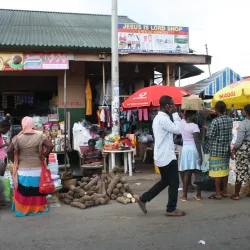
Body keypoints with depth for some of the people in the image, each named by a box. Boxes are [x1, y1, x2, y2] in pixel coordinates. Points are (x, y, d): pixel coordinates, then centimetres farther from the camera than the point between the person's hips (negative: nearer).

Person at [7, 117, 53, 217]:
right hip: (37, 169, 0)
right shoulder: (39, 136, -7)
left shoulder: (18, 137, -8)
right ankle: (38, 208, 21)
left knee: (23, 191, 12)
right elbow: (50, 146, -15)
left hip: (23, 169, 0)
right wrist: (44, 156, -2)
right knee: (36, 190, 12)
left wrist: (15, 161, 3)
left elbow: (9, 151, -11)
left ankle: (22, 209, 20)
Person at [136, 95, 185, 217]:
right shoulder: (164, 119, -18)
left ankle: (143, 199, 19)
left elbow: (172, 130, 18)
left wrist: (173, 115, 10)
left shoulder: (158, 118, 15)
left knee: (165, 181, 19)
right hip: (167, 156, -10)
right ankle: (171, 209, 10)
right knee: (174, 182, 1)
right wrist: (175, 114, -10)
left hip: (161, 156, 10)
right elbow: (177, 130, -18)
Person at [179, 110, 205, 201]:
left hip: (186, 149, 5)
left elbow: (185, 116, 26)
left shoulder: (182, 122, 0)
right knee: (197, 173, 5)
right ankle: (198, 195, 10)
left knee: (187, 173, 6)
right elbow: (197, 142, -18)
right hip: (195, 149, -4)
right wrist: (200, 155, -16)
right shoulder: (194, 126, -14)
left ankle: (184, 195, 4)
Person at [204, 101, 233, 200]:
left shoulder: (216, 121, -17)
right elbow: (229, 133, 12)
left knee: (217, 171, -1)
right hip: (226, 149, 7)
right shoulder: (230, 120, 4)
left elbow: (210, 136, -15)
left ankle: (218, 194, 4)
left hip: (216, 150, -7)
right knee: (225, 170, 14)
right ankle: (224, 191, 23)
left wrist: (207, 129, 4)